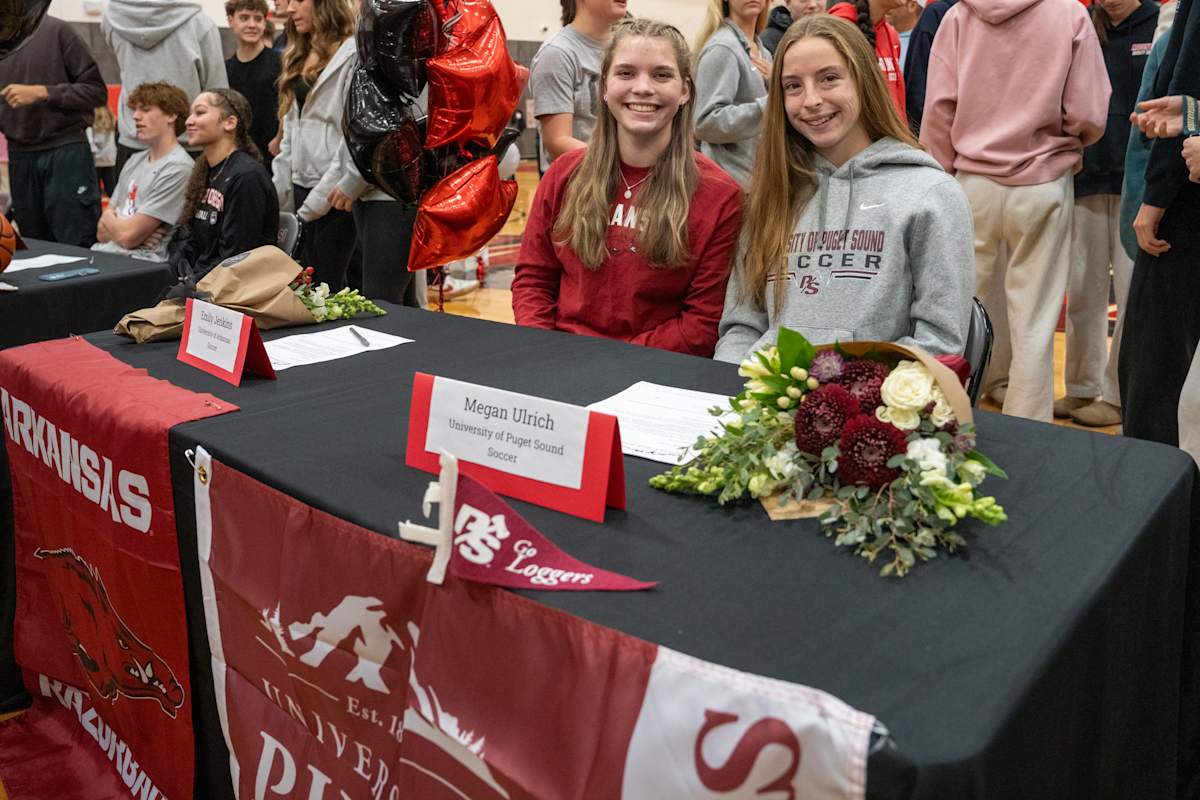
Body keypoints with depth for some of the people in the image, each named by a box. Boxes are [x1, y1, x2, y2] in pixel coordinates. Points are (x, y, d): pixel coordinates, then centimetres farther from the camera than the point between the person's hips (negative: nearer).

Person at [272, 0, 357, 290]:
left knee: (329, 284, -4)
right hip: (303, 184, 8)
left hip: (334, 190, -8)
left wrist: (335, 189, -17)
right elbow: (291, 130, 19)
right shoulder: (298, 58, 18)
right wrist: (278, 188, 13)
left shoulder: (352, 54, -9)